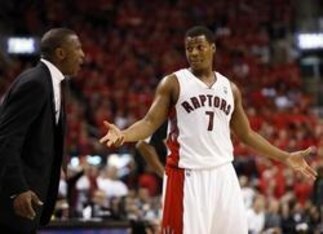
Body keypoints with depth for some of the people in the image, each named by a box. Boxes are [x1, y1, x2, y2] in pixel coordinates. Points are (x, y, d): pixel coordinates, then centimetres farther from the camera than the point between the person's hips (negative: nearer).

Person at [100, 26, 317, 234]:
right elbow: (150, 122, -5)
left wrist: (285, 157, 17)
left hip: (223, 173, 5)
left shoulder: (230, 88, 13)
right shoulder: (173, 83, 0)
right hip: (189, 174, -5)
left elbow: (246, 134, 20)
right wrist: (123, 135, -26)